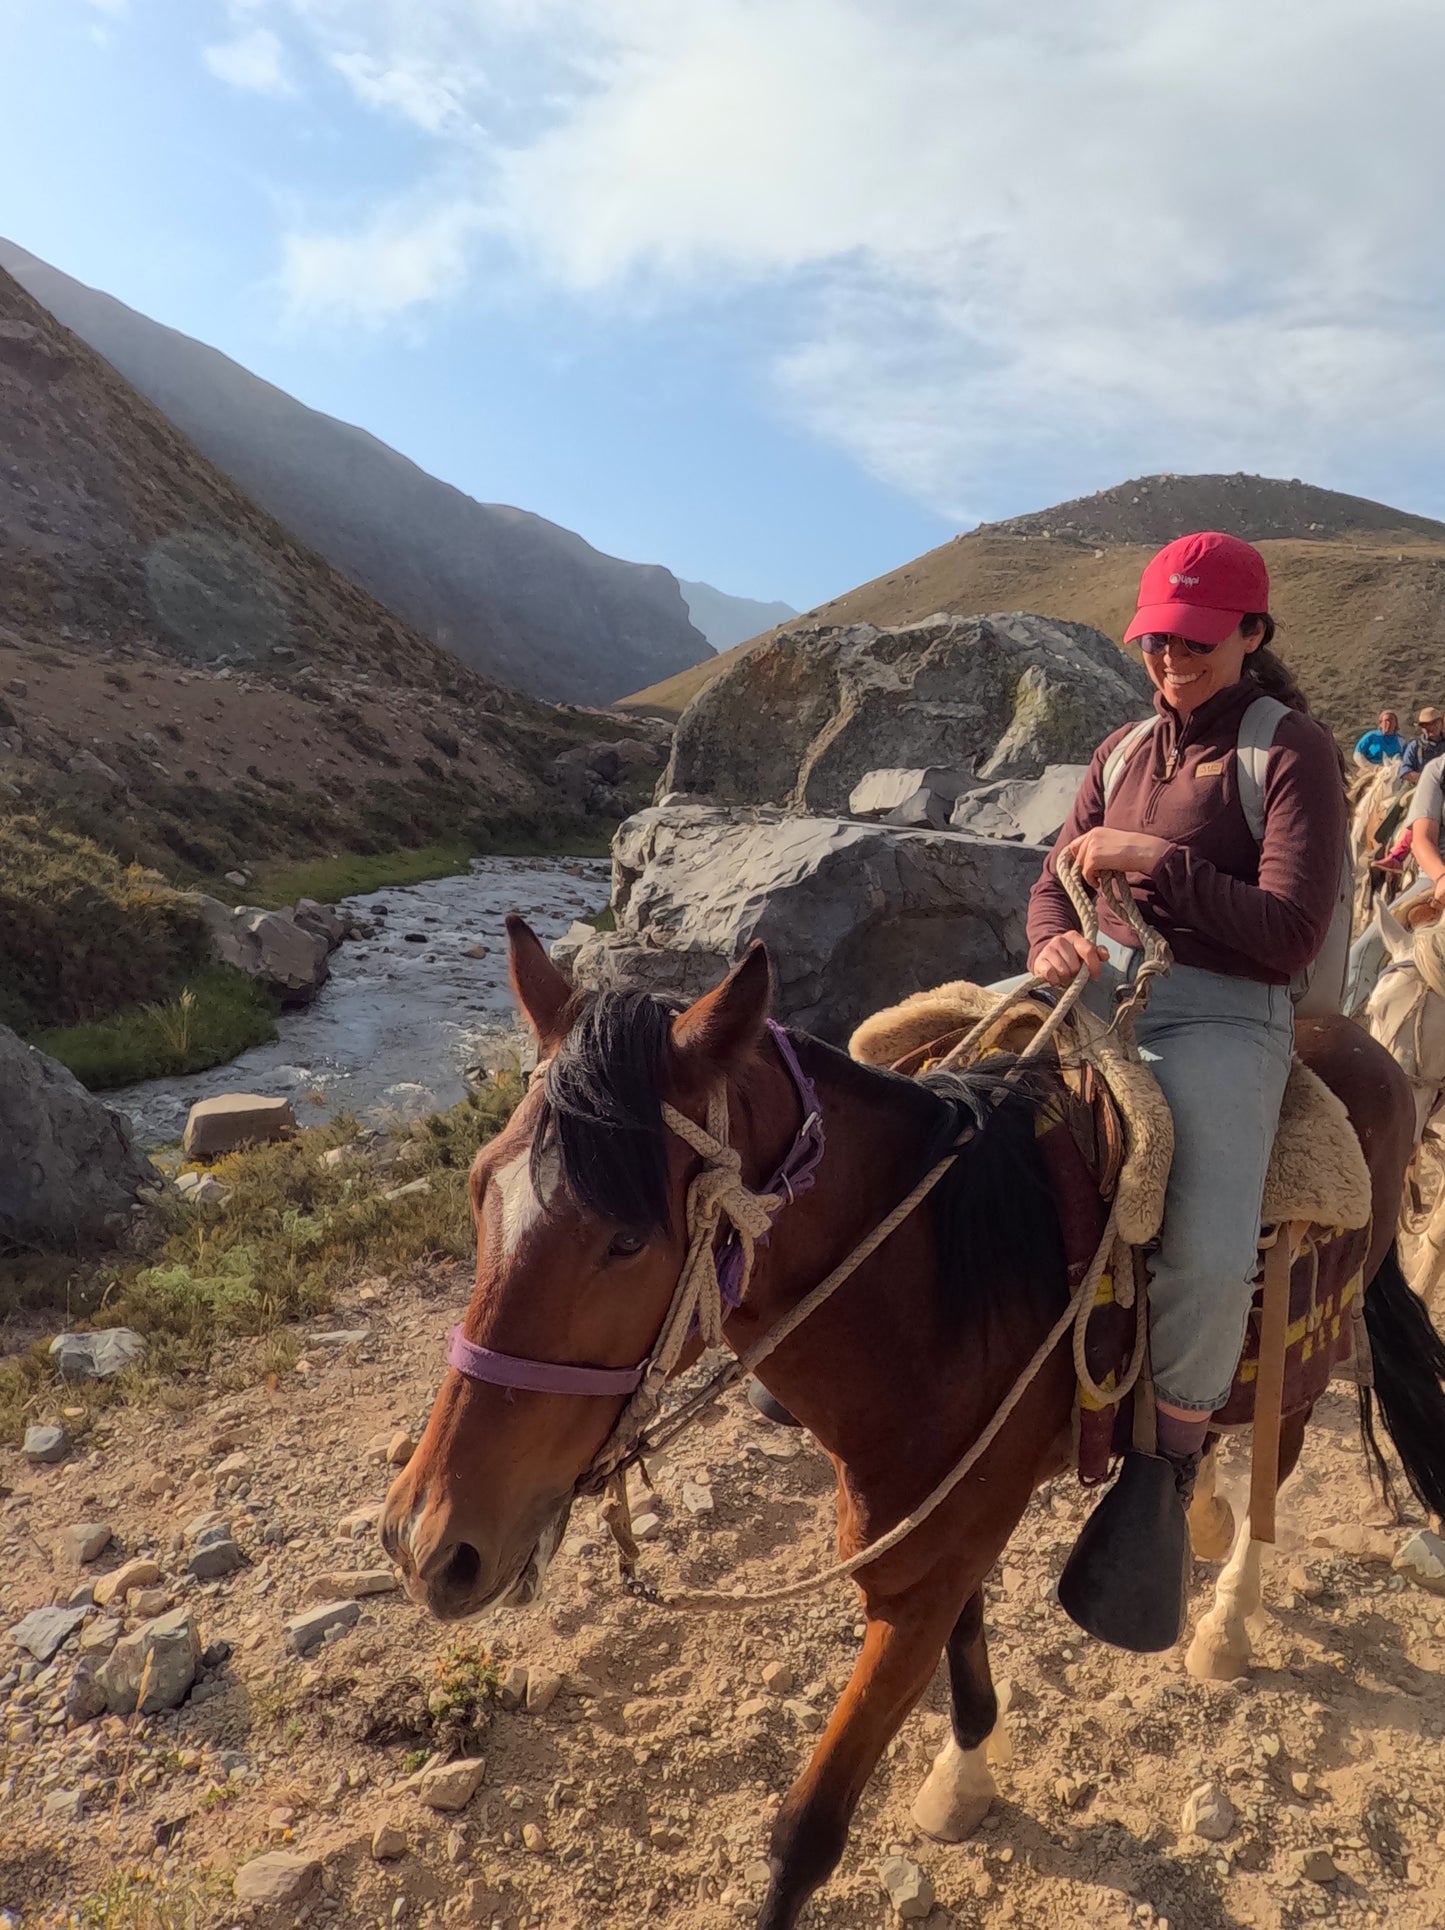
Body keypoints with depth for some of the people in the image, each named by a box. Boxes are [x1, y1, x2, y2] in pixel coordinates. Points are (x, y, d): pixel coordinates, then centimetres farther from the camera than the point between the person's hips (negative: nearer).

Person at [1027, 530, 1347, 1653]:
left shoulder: (1295, 751, -3)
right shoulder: (1125, 749, 16)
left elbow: (1289, 937, -12)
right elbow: (1055, 881, 16)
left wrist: (1153, 858, -16)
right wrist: (1055, 941, -8)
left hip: (1223, 1018, -6)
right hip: (1099, 990, 7)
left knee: (1211, 1255, -29)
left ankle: (1164, 1470, -1)